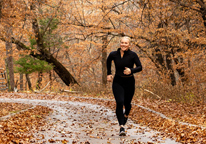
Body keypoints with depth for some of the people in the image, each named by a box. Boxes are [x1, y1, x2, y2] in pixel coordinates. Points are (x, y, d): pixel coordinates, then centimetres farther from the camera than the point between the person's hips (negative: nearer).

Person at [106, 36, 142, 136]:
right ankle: (122, 127, -17)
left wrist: (131, 70, -27)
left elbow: (140, 67, -9)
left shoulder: (132, 55, -11)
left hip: (129, 82, 0)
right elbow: (108, 61, 17)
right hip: (118, 82, 0)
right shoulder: (114, 54, -6)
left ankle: (126, 114, 49)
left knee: (127, 103, 10)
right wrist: (109, 73, 14)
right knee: (119, 102, -17)